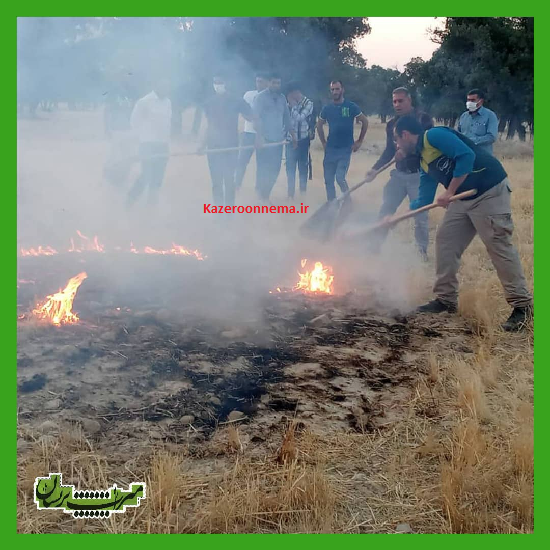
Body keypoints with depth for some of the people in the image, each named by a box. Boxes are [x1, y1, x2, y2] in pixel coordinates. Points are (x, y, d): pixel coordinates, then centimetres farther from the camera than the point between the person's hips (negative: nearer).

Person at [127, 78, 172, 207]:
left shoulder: (168, 102, 10)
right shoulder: (144, 102, -7)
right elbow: (134, 121, -2)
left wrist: (166, 138, 8)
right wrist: (144, 137, 1)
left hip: (163, 145, 6)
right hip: (149, 145, -6)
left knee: (158, 177, 5)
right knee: (147, 175, -7)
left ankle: (152, 202, 15)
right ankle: (130, 199, 7)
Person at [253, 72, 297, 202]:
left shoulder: (282, 98, 12)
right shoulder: (260, 97, -5)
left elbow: (287, 118, 17)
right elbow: (256, 118, -13)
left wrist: (293, 135, 15)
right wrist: (260, 136, -23)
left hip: (278, 140, 5)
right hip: (264, 140, -5)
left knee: (275, 169, 6)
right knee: (263, 169, -4)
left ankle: (265, 194, 21)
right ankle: (261, 195, 11)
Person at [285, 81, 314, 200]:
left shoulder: (308, 103, -8)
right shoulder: (290, 103, 4)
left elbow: (299, 118, -19)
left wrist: (293, 105, -14)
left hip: (303, 140, -3)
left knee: (303, 166, 7)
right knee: (290, 167, 4)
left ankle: (303, 190, 21)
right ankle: (290, 192, 12)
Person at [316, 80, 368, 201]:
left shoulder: (351, 106, -5)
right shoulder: (327, 108, 4)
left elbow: (365, 122, 3)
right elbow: (319, 125, 19)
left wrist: (359, 141, 1)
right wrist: (323, 142, 10)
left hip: (345, 149, -4)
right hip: (330, 149, 4)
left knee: (340, 178, -13)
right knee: (328, 180, 5)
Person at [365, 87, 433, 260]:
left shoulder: (423, 119, -8)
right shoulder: (391, 124, 8)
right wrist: (375, 168, 2)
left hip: (418, 175, -4)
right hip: (399, 174, 4)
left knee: (420, 214, 2)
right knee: (385, 209, 5)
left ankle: (422, 248, 18)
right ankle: (376, 244, 17)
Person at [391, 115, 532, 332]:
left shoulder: (434, 135, -11)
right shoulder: (424, 162, 16)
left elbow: (467, 156, -23)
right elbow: (424, 200, 19)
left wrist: (449, 192, -21)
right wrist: (397, 217, 18)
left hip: (490, 191, -10)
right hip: (464, 198, 10)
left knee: (499, 246, -9)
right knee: (445, 241, 9)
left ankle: (523, 306, -2)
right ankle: (446, 299, 18)